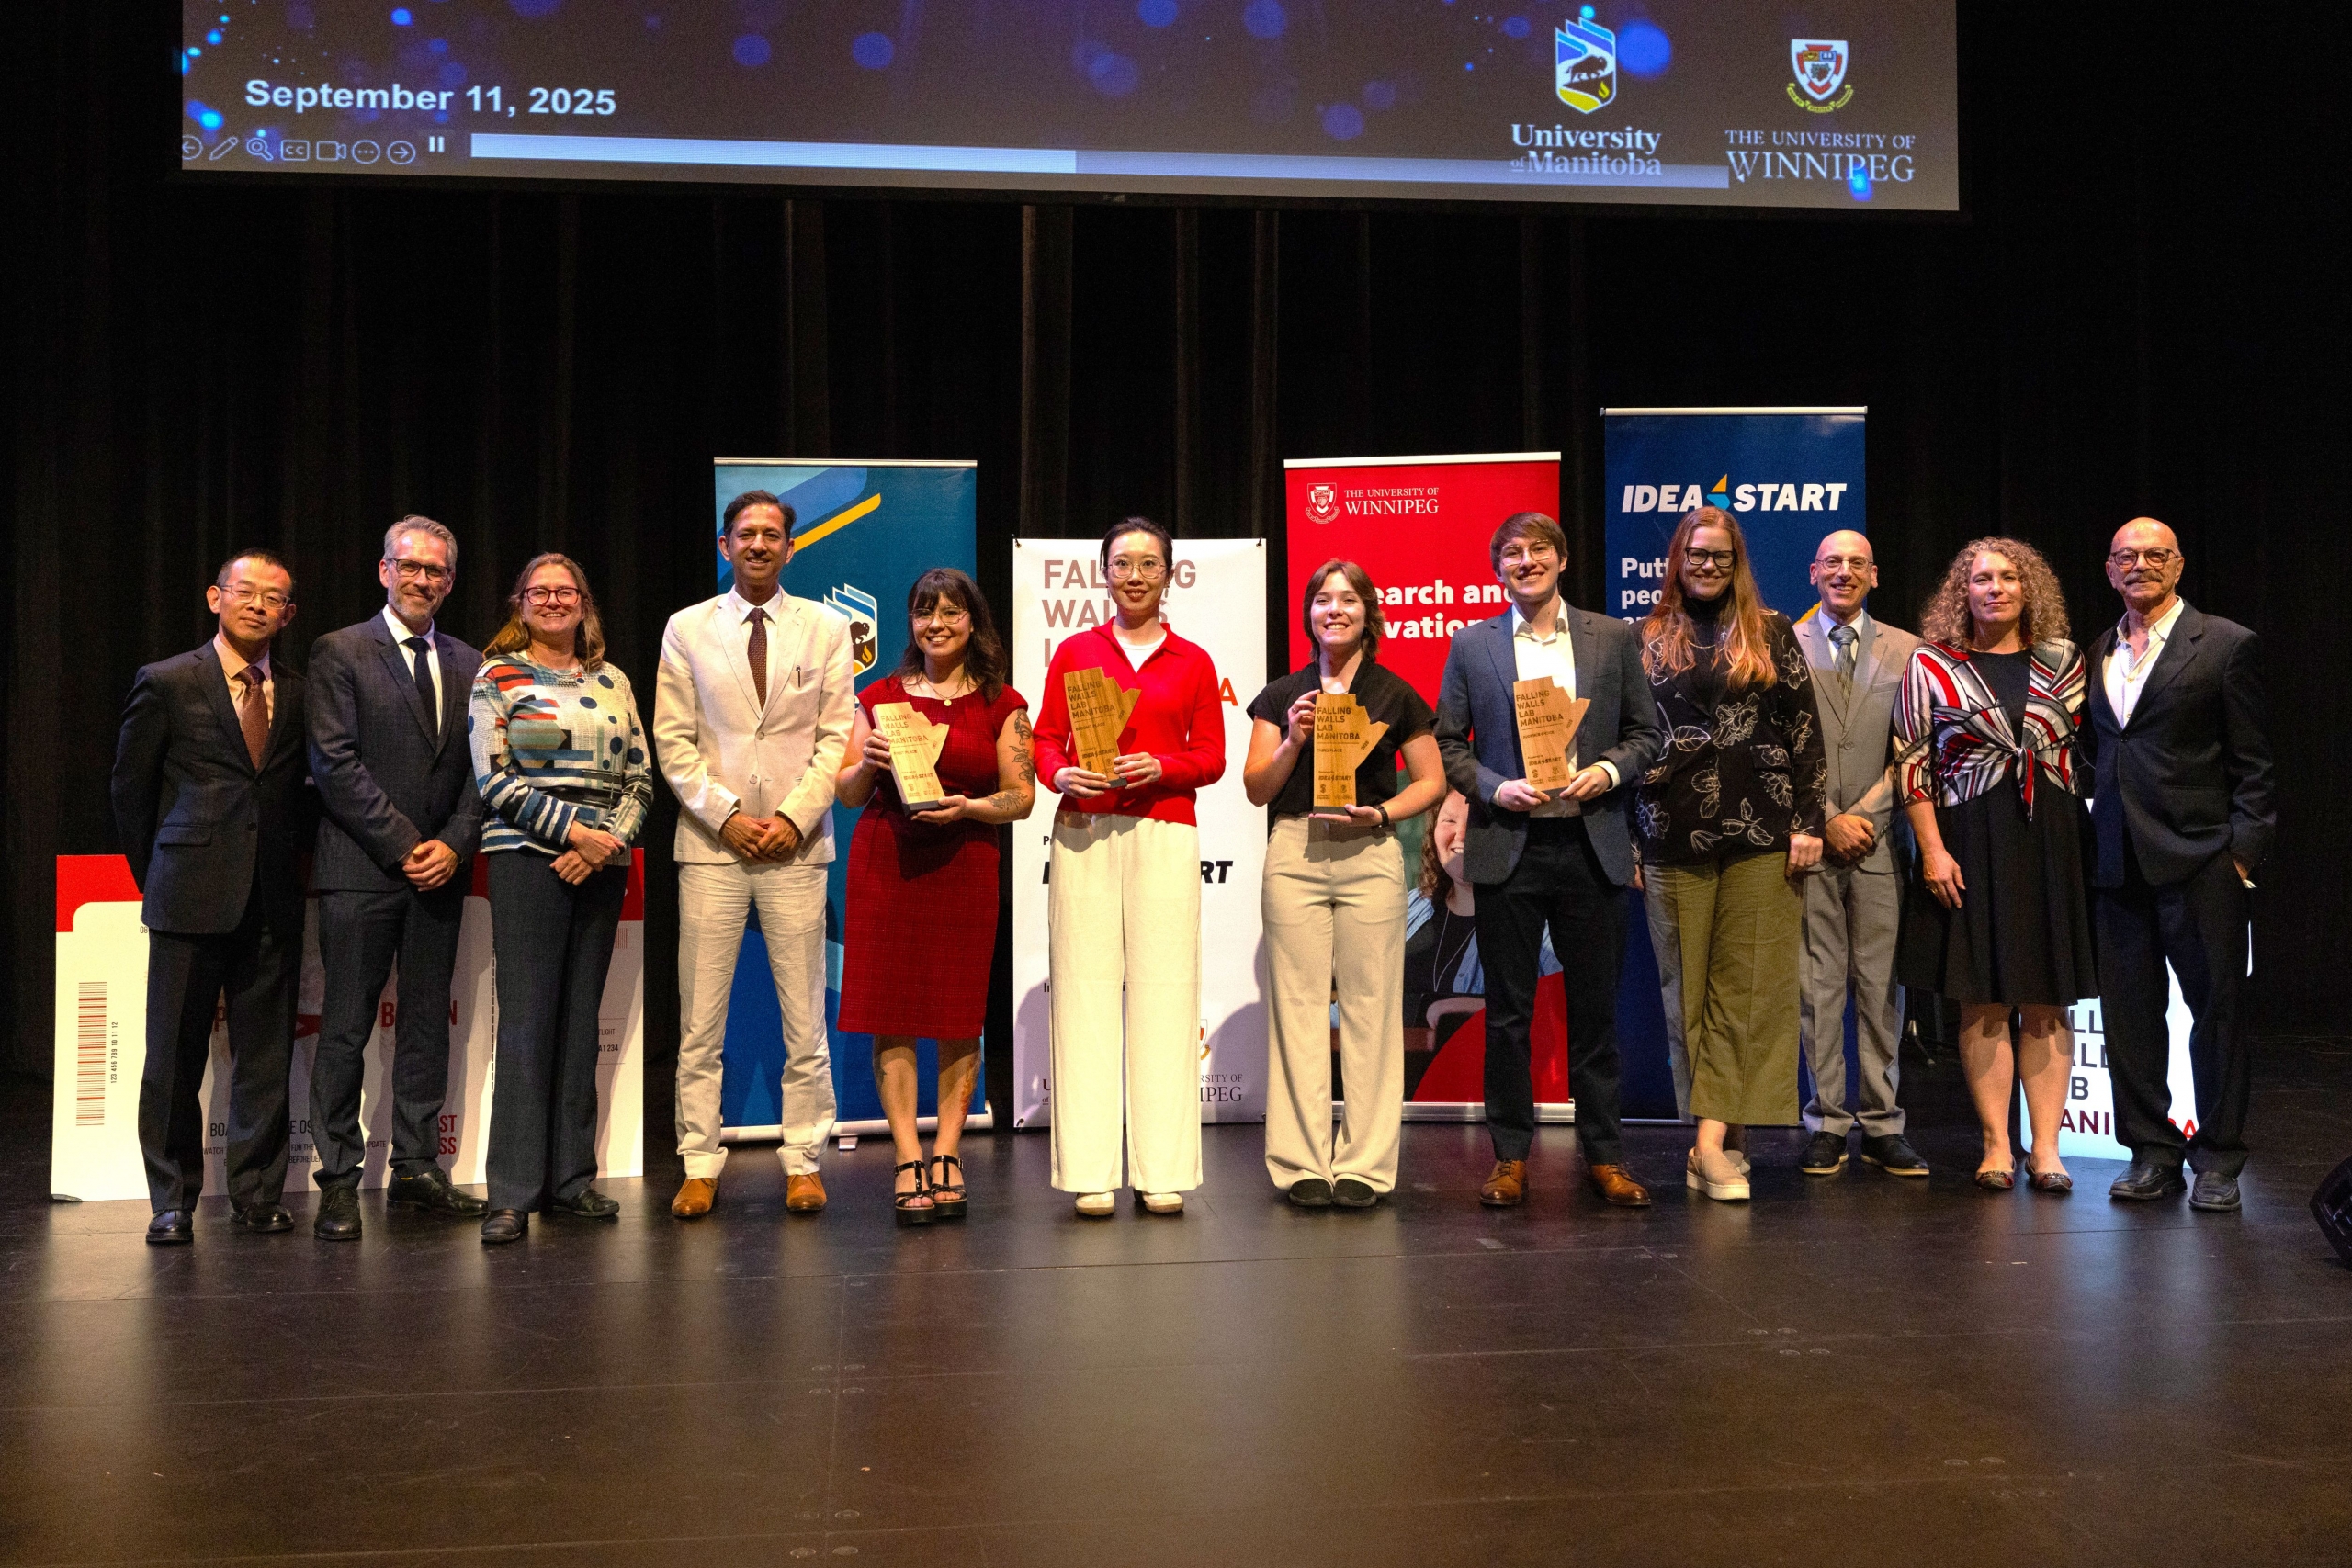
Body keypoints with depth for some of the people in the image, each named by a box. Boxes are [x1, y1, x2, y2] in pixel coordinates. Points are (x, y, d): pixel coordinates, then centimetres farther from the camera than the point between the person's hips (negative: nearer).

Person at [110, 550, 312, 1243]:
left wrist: (291, 866, 7)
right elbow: (131, 793, 7)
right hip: (192, 899, -2)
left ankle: (258, 1194, 17)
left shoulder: (299, 694, 10)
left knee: (267, 1056, 6)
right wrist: (156, 880, 9)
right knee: (175, 1056, 3)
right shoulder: (165, 684, 2)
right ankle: (172, 1202, 15)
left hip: (273, 902, 3)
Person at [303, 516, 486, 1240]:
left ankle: (417, 1168, 18)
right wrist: (404, 844, -12)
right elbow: (335, 764, -9)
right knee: (345, 1027, 0)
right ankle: (338, 1180, 7)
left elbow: (480, 769, 10)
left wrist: (455, 844, -5)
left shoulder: (467, 664, 13)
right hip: (362, 869, -4)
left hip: (439, 869, 5)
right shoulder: (339, 653, -1)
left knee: (428, 1024, 9)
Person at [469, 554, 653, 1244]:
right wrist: (574, 829, -13)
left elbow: (640, 777, 11)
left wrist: (611, 839, -7)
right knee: (526, 1020, -7)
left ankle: (571, 1177, 14)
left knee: (581, 1018, 7)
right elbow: (494, 779, -5)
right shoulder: (497, 677, 4)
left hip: (603, 863, 4)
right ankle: (513, 1193, -4)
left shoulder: (612, 682, 15)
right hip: (527, 857, -4)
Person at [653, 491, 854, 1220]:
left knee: (804, 1018, 2)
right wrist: (726, 816, -7)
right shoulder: (687, 628, 9)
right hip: (711, 840, 0)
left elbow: (837, 736, 4)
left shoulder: (826, 627, 9)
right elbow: (673, 740, 4)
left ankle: (804, 1162, 12)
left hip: (796, 840, 0)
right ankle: (701, 1166, 10)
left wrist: (793, 816, -7)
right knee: (699, 1022, 0)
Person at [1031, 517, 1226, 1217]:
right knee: (1085, 989, -4)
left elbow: (1212, 757, 8)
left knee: (1163, 990, -3)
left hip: (1165, 835, 0)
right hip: (1083, 834, 0)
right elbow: (1046, 738, 8)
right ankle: (1092, 1172, 1)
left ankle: (1161, 1171, 3)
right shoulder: (1074, 651, 13)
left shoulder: (1193, 661, 12)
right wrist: (1061, 773, -13)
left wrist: (1160, 767, -11)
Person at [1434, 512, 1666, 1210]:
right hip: (1507, 846, 0)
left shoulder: (1614, 638, 8)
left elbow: (1646, 732, 10)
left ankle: (1603, 1154, 17)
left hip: (1591, 845, 1)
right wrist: (1495, 788, -10)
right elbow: (1446, 742, 6)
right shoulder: (1471, 644, 6)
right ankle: (1509, 1156, 14)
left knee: (1595, 1007, 6)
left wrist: (1609, 770, -9)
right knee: (1508, 1009, 4)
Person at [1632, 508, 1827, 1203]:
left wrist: (1807, 820, -2)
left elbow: (1802, 729, 6)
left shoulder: (1771, 634, 10)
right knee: (1688, 990, 2)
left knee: (1747, 989, -6)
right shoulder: (1647, 639, 11)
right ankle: (1718, 1139, 9)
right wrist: (1624, 838, 6)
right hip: (1674, 837, 1)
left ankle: (1712, 1138, -7)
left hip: (1760, 835, -1)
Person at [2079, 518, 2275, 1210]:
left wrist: (2244, 849, -9)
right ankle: (2152, 1152, 19)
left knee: (2217, 1007, 3)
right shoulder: (2096, 654, 13)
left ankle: (2217, 1159, 13)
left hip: (2199, 860, -4)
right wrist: (2088, 837, 5)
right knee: (2128, 1012, 8)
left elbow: (2251, 764, -3)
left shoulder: (2227, 645, 0)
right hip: (2116, 862, 5)